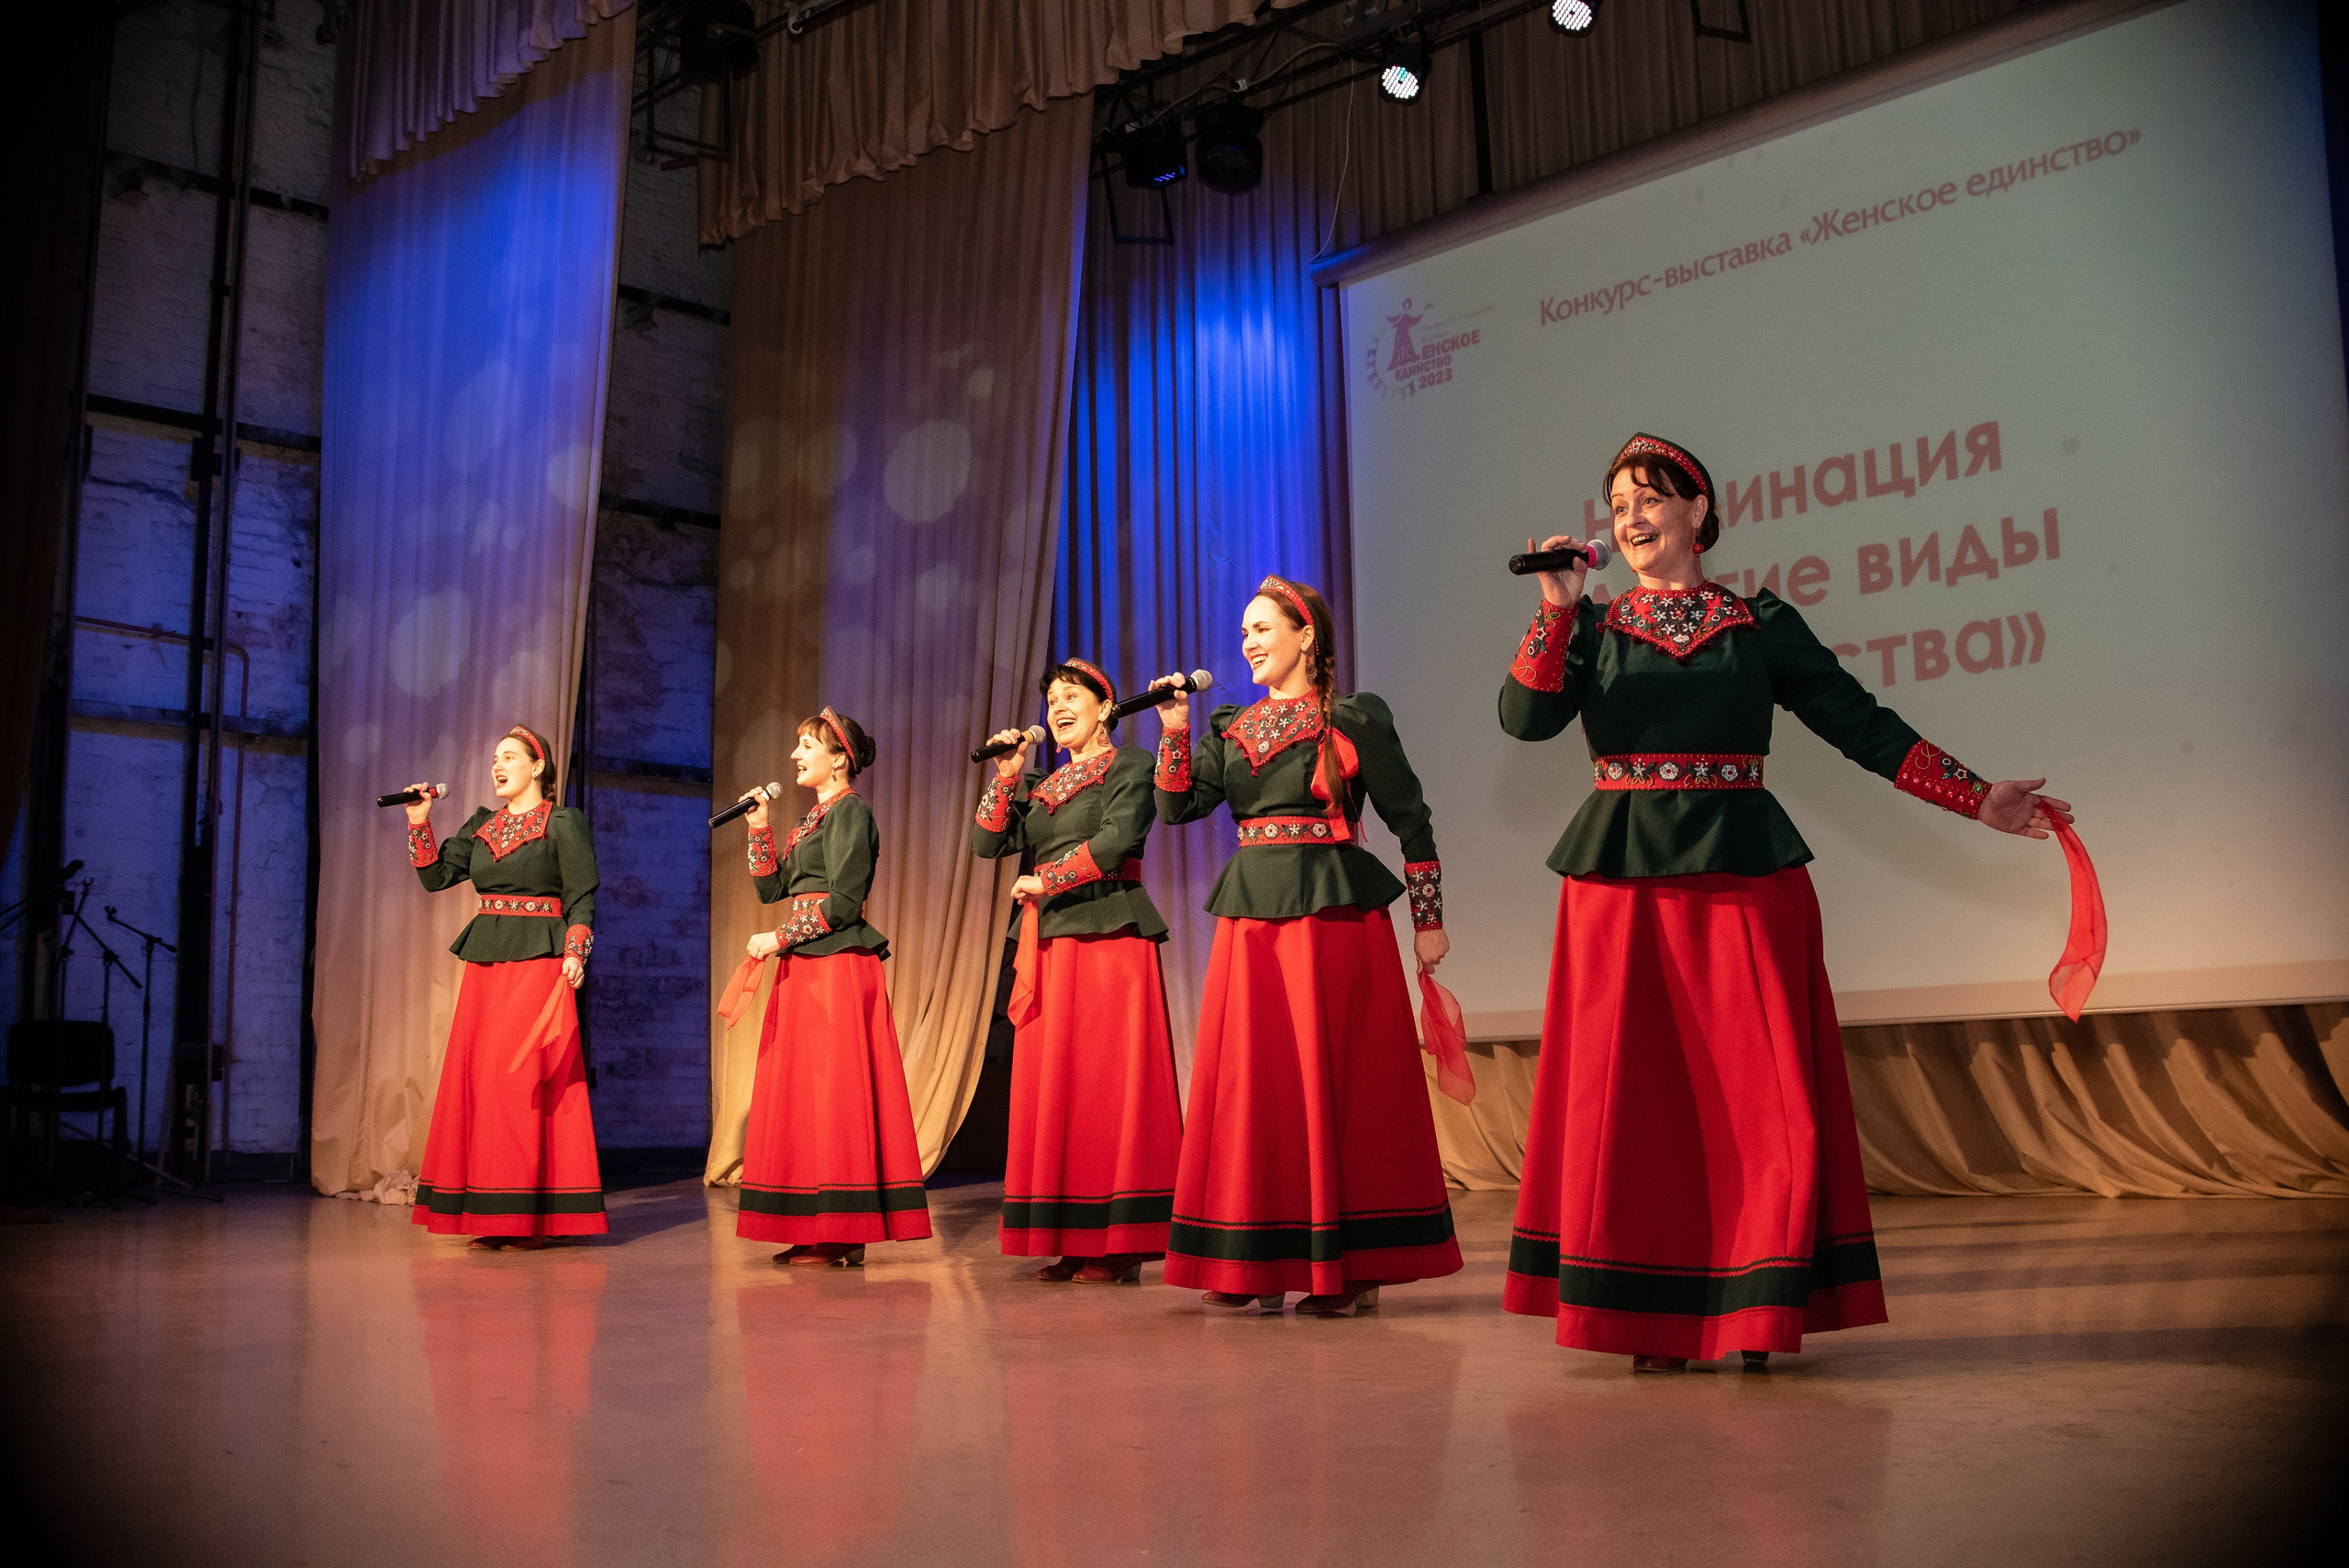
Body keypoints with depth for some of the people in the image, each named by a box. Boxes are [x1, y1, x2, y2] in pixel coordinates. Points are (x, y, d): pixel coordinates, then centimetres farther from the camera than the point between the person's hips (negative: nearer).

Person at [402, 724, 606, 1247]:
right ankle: (495, 1219, 10)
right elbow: (435, 876, 14)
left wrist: (575, 955, -18)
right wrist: (420, 825, 4)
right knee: (475, 1076, 3)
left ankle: (531, 1217, -6)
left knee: (521, 1077, -11)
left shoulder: (563, 823, 0)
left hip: (539, 963, -6)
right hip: (485, 963, 6)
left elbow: (581, 899, -6)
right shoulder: (481, 825, 17)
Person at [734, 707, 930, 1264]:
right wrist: (759, 827, 8)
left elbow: (844, 900, -16)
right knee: (805, 1088, 7)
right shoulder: (814, 818, 20)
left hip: (837, 962, -9)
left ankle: (844, 1237, -7)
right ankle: (821, 1233, 10)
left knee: (832, 1085, -9)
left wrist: (779, 938, -14)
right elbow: (771, 888, 17)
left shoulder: (850, 810, -7)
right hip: (806, 967, 9)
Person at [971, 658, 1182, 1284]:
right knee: (1052, 1084, 2)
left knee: (1105, 1080, -9)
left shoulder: (1130, 766, 3)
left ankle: (1120, 1243, -6)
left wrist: (1044, 881, -7)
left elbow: (1116, 840, -12)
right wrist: (1006, 775, 4)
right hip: (1049, 944, 7)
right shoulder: (1042, 785, 22)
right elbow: (987, 843, 13)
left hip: (1108, 936, -7)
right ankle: (1074, 1241, 6)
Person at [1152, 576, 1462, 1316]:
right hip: (1251, 918, 5)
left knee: (1335, 1082, -3)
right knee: (1254, 1082, 5)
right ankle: (1260, 1265, 13)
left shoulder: (1354, 720, -1)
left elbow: (1410, 820, -2)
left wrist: (1429, 920, -5)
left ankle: (1350, 1265, 5)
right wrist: (1175, 731, -5)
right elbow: (1177, 807, 6)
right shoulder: (1232, 730, 15)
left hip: (1335, 913, -5)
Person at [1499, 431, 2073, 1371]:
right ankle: (1653, 1321, 6)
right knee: (1631, 1092, -1)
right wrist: (1556, 610, -14)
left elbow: (1861, 725, 7)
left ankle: (1754, 1312, 6)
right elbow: (1524, 719, -5)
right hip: (1620, 880, 1)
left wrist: (1978, 800, 2)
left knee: (1755, 1091, -3)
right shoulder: (1591, 628, 11)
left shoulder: (1762, 624, 9)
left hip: (1742, 875, 0)